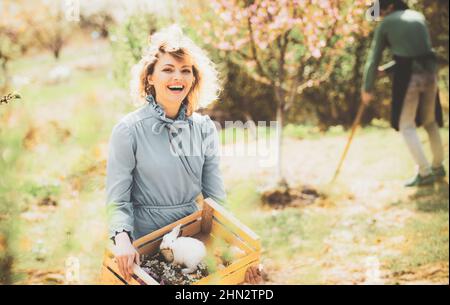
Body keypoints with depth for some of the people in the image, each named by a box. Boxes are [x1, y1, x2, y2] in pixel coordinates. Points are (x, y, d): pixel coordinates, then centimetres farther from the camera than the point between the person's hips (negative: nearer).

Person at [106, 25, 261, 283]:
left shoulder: (204, 128, -1)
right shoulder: (129, 130, -12)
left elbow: (216, 196, 2)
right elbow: (118, 202, -13)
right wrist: (122, 238, -32)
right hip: (144, 238, -4)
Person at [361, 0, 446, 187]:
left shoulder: (385, 24, 3)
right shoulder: (418, 17, 16)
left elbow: (374, 59, 6)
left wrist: (367, 89, 15)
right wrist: (388, 68, 25)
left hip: (408, 75, -5)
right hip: (429, 70, 5)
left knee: (406, 125, 4)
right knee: (430, 121, 20)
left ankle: (425, 173, -3)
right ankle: (438, 166, 29)